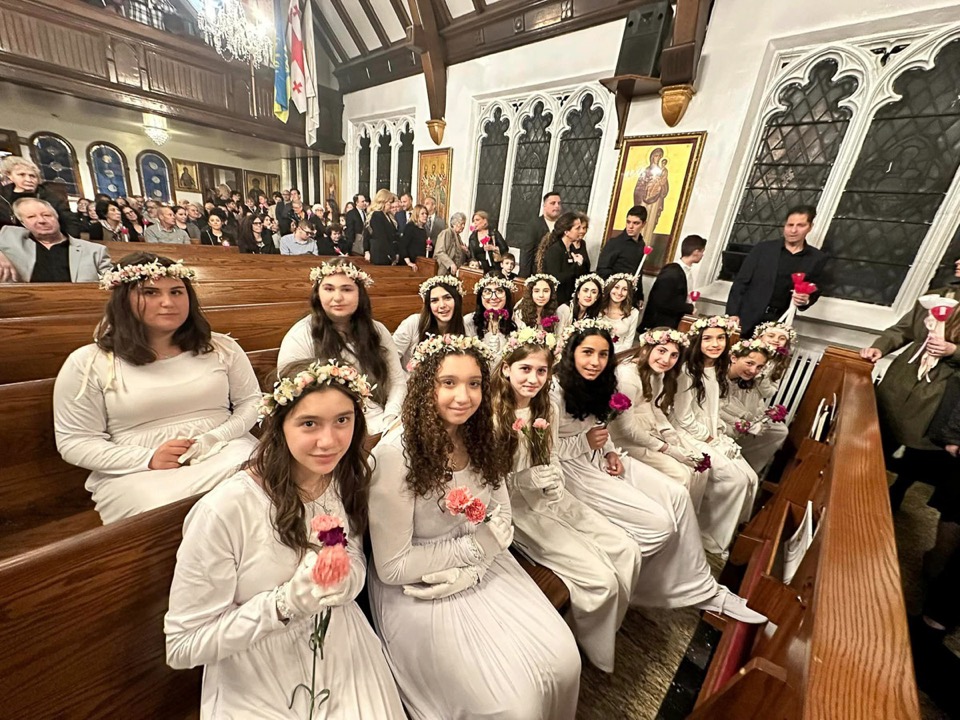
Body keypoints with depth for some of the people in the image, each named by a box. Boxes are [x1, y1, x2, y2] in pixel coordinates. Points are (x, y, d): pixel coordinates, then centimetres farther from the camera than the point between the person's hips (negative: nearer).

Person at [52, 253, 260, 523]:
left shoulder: (221, 347, 8)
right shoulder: (88, 363, 3)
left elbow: (251, 401, 10)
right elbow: (74, 442, 3)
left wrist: (213, 439, -9)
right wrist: (148, 459, -13)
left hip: (224, 451, 2)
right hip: (136, 472, -1)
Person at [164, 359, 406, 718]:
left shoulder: (350, 479, -9)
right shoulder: (225, 510, -25)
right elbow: (181, 646, -13)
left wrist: (343, 578, -18)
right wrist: (285, 602, -27)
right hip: (259, 689, -3)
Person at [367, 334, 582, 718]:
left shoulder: (480, 437, -6)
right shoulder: (395, 454, -25)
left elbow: (502, 519, 2)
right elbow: (391, 567, -18)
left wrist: (471, 570, -14)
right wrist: (474, 546, -18)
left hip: (481, 569, 5)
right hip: (415, 591, -5)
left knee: (563, 660, -3)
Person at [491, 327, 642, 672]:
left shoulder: (548, 409, 5)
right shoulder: (491, 415, -18)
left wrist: (554, 479, -2)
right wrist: (526, 480, -20)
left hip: (554, 499, 7)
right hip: (518, 508, -7)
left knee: (628, 552, -1)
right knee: (600, 578, -12)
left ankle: (604, 629, 25)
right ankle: (589, 645, 22)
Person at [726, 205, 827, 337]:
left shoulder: (817, 258, 7)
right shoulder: (763, 249, 2)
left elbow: (814, 291, 16)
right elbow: (741, 282, -2)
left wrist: (806, 300, -8)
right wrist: (733, 313, -11)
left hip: (779, 322, 1)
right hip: (747, 317, -1)